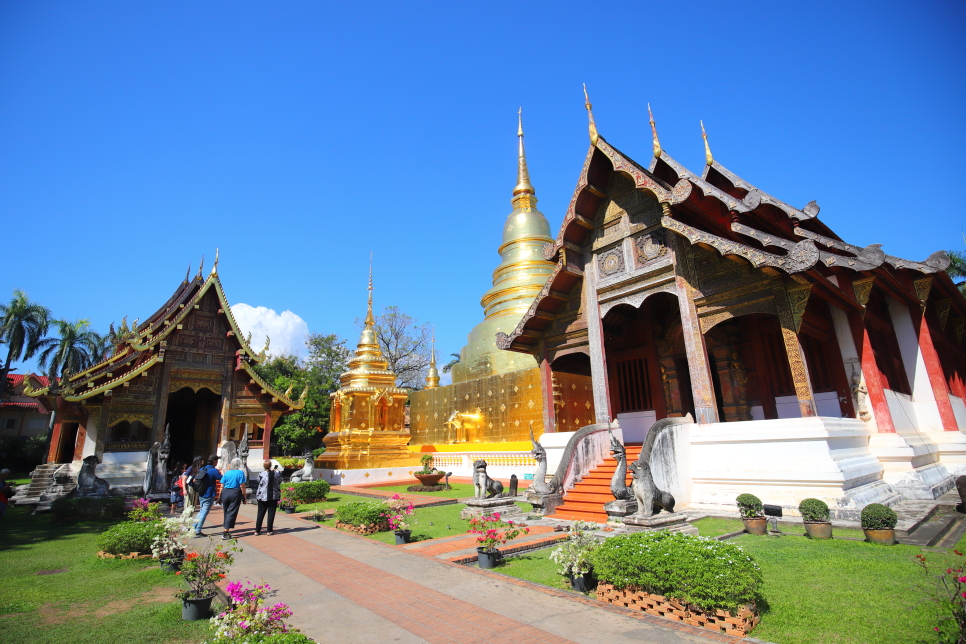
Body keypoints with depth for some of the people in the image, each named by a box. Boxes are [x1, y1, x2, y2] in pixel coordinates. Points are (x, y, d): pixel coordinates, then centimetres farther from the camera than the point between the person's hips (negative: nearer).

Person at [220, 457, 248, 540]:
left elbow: (222, 486, 10)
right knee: (232, 513, -1)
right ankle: (225, 532, -5)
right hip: (235, 493, -5)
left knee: (226, 512, 16)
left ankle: (227, 530, 25)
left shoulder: (227, 473, 9)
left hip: (225, 493, 5)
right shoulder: (240, 472, -5)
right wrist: (245, 497, -1)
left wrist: (221, 497, 18)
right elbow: (242, 487, -8)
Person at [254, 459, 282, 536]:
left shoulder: (261, 474, -11)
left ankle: (257, 531, 14)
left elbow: (260, 483, 4)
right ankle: (270, 530, 8)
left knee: (260, 513, 10)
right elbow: (279, 481, 8)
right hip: (273, 496, 0)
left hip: (262, 496, 0)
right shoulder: (277, 473, -6)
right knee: (271, 513, 6)